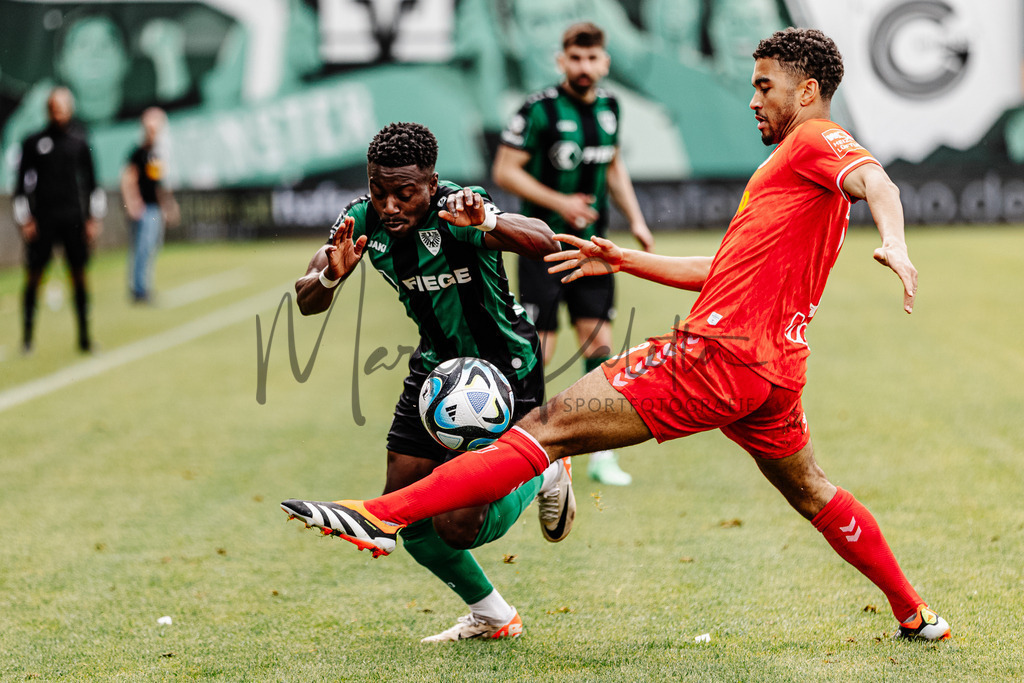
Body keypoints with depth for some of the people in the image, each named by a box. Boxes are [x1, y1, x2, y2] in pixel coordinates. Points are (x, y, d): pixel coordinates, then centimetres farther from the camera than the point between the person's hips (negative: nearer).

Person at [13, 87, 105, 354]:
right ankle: (27, 336, 4)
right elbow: (23, 183, 6)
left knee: (79, 276, 0)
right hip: (42, 219, -1)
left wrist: (95, 219, 7)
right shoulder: (33, 143, 4)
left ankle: (84, 335, 6)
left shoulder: (79, 142, 8)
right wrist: (24, 219, -1)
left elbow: (92, 183, 13)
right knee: (34, 276, -3)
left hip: (73, 218, 1)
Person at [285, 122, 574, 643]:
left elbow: (544, 244, -43)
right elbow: (305, 301, -12)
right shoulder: (362, 219, -13)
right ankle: (491, 617, 28)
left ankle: (543, 477, 18)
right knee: (406, 518, 4)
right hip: (438, 362, 6)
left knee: (456, 527, -13)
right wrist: (331, 276, -34)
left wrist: (488, 223, -62)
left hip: (506, 369, -6)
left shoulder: (457, 212, -29)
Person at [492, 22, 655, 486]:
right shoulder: (540, 109, -12)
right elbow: (505, 171, -11)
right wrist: (559, 202, -20)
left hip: (592, 245, 5)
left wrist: (636, 220, 13)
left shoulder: (609, 107, 7)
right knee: (539, 346, -6)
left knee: (598, 340, 1)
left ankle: (602, 455, 5)